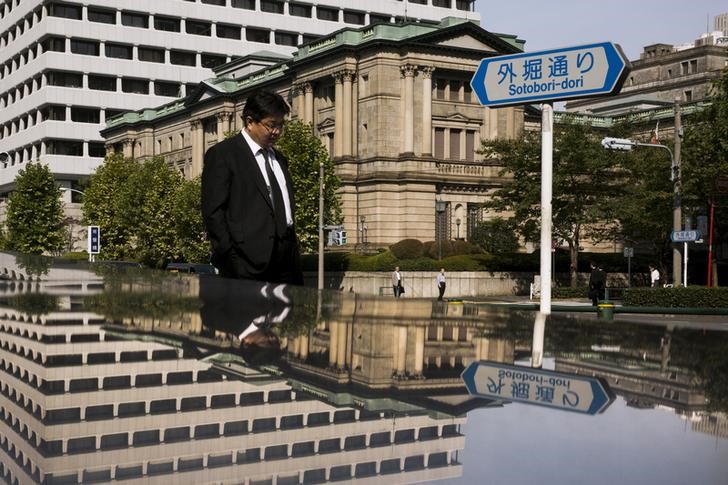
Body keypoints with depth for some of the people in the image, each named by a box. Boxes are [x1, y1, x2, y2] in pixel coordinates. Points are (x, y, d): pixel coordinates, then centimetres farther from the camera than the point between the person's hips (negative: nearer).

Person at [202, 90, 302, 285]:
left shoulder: (279, 159, 23)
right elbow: (213, 211, -6)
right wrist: (228, 257, -13)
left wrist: (294, 255, 15)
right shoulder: (222, 154, 0)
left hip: (284, 261, 7)